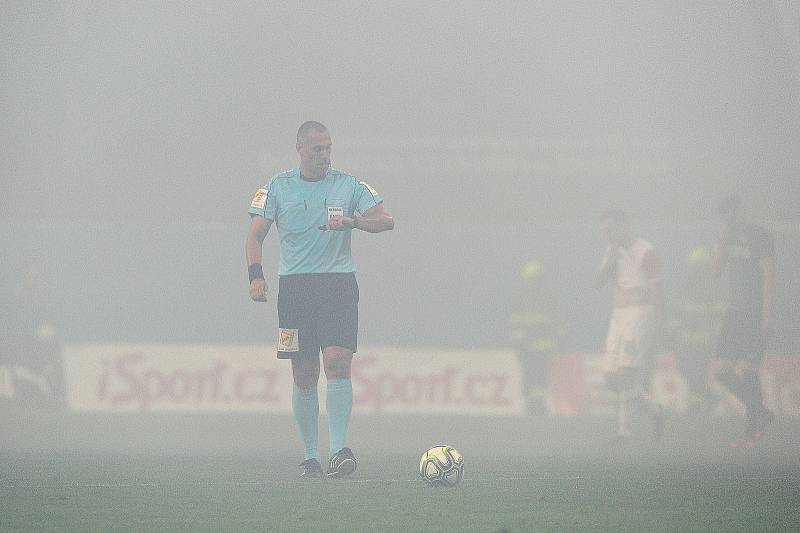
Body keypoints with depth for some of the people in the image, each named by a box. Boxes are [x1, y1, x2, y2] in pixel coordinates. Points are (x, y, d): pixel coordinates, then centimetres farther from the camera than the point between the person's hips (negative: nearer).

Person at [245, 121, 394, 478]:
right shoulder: (277, 188, 6)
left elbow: (386, 220, 1)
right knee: (304, 376, 1)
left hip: (339, 285, 0)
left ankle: (338, 451, -17)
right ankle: (310, 456, 10)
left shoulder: (348, 186, 7)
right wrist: (256, 276, -12)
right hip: (294, 286, 0)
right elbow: (255, 235, 4)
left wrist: (354, 221, -18)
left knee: (338, 364, -15)